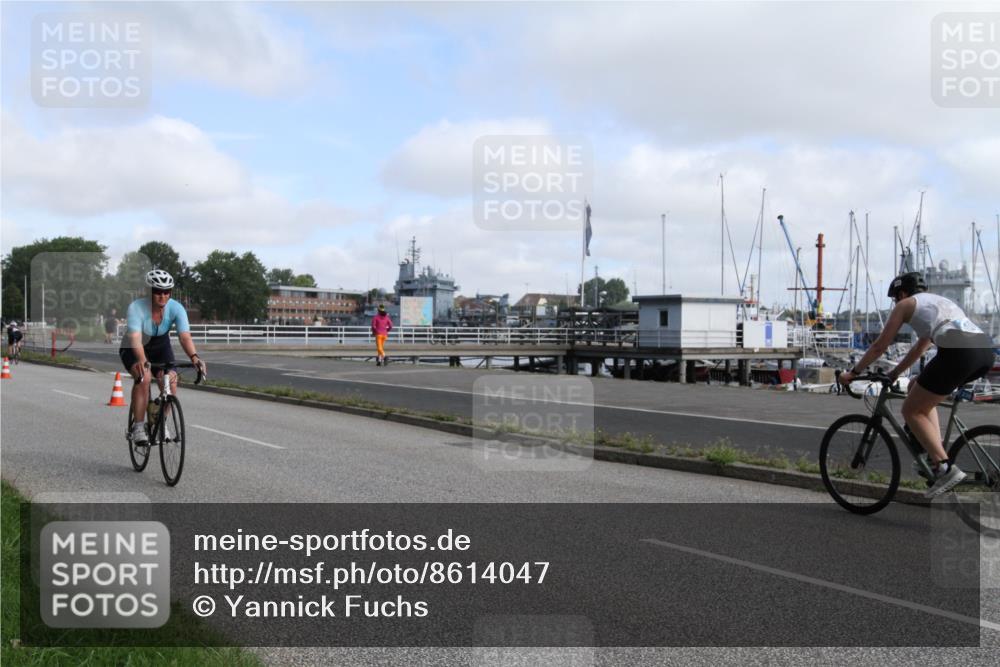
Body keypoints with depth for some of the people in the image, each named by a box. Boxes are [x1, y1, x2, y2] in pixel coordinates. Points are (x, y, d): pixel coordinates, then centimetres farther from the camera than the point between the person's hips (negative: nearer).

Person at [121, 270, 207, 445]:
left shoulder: (176, 308, -24)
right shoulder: (136, 307, -31)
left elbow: (185, 336, -35)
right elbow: (135, 338, -43)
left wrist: (194, 357, -54)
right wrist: (142, 360, -62)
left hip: (160, 347, 3)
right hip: (133, 349, -3)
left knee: (171, 382, -19)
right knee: (143, 377, -32)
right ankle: (138, 426, -20)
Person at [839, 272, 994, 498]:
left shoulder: (905, 304, 16)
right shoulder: (938, 301, 37)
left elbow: (879, 346, 17)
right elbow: (920, 348, 44)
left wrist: (853, 373, 27)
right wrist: (894, 373, 52)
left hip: (958, 351, -8)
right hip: (986, 350, 8)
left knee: (911, 410, 6)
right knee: (922, 396, 28)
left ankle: (945, 467, -9)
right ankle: (936, 455, 17)